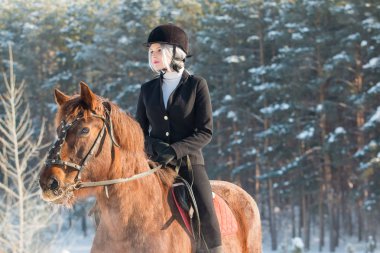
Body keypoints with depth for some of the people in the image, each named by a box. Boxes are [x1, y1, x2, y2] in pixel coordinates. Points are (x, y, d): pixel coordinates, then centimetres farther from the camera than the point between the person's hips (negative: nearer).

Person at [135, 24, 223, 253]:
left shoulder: (197, 85, 0)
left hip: (189, 163, -3)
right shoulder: (148, 89, 11)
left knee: (208, 224, -18)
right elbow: (139, 130, 16)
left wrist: (175, 150, -18)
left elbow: (205, 132, -4)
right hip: (154, 165, 3)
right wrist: (152, 145, -7)